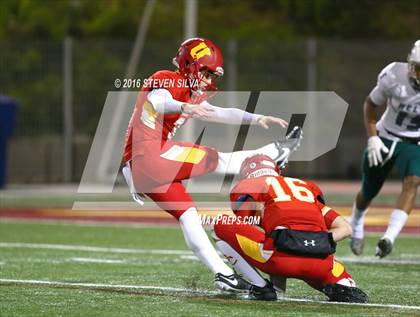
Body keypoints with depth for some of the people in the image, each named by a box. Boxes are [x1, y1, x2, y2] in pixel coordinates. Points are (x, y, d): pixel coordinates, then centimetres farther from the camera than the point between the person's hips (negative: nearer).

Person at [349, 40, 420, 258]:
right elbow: (371, 104, -3)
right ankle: (356, 227, 47)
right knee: (369, 192, 14)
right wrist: (372, 138, -10)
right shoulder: (394, 77, -23)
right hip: (386, 139, 0)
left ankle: (390, 237, -36)